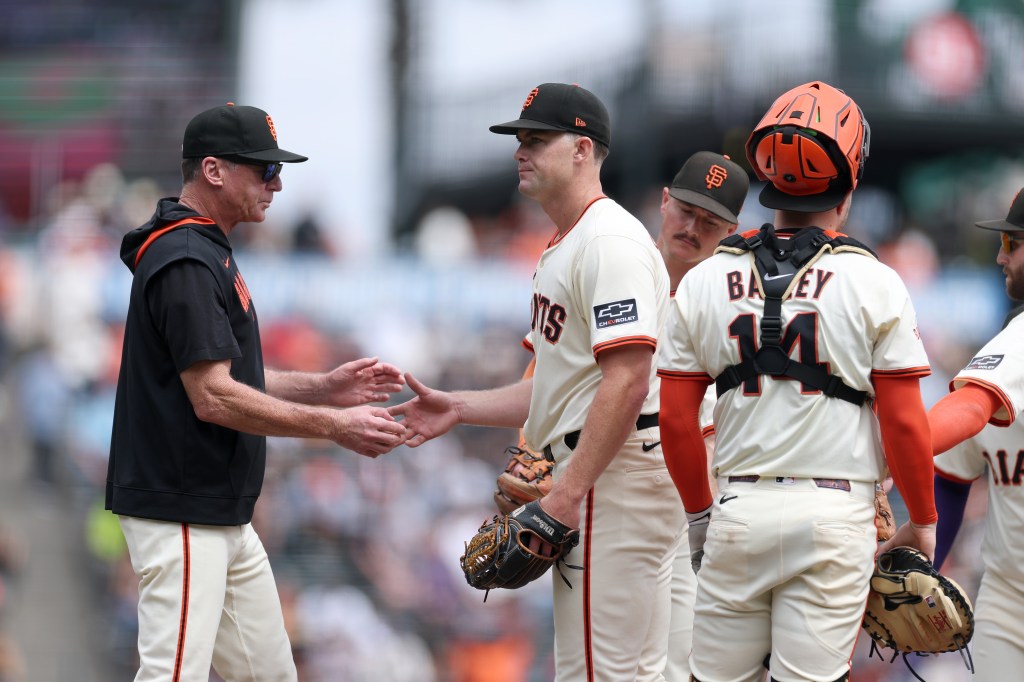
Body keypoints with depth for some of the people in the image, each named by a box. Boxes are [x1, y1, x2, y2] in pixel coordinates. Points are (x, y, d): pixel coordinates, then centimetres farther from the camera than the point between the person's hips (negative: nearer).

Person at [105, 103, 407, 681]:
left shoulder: (209, 253, 17)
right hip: (181, 517, -11)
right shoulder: (184, 261, -17)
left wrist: (325, 387, 10)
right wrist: (334, 426, -18)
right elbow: (214, 398, -22)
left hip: (226, 517, 11)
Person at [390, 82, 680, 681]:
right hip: (590, 477, 11)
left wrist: (566, 494, -24)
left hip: (614, 474, -11)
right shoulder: (563, 249, 21)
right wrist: (459, 408, 16)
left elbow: (626, 382, -22)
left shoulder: (610, 241, -14)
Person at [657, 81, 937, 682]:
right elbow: (904, 422, -5)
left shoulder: (704, 282, 4)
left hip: (738, 511, 3)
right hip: (834, 516, -2)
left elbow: (676, 419, 7)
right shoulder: (874, 284, -4)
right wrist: (923, 522, 8)